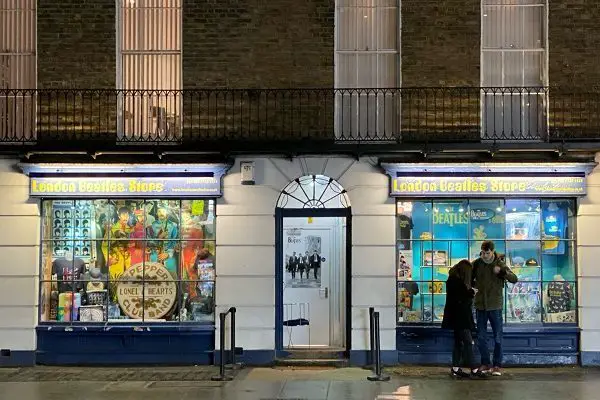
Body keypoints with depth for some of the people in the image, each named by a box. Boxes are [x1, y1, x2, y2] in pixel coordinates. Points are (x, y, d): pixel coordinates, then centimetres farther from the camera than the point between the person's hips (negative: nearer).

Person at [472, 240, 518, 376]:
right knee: (481, 337, 8)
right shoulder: (476, 264, 2)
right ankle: (485, 364, 19)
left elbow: (514, 279, -13)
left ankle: (497, 365, 10)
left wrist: (502, 271, -30)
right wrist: (474, 284, -7)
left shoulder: (500, 264, -4)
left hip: (495, 305, -3)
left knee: (497, 337, 2)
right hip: (480, 305, 3)